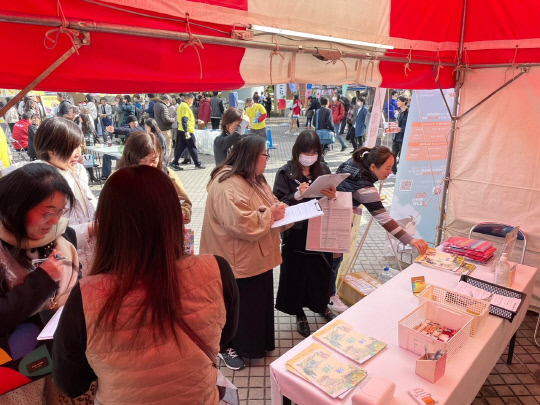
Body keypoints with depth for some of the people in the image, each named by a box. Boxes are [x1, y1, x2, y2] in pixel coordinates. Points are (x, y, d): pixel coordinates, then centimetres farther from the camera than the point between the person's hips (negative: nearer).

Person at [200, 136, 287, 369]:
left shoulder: (254, 179, 8)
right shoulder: (228, 186, -26)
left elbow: (269, 205, 17)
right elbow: (242, 224, -34)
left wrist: (278, 209, -5)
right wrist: (270, 215, -22)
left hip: (258, 257, 10)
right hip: (238, 261, -10)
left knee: (258, 302, 23)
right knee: (237, 306, 10)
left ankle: (256, 343, 43)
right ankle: (228, 347, 33)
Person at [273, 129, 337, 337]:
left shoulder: (323, 170, 2)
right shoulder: (285, 172, -8)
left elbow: (333, 198, 5)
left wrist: (332, 196, -17)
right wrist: (297, 195, -28)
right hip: (296, 234, -3)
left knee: (321, 271, 16)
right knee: (297, 273, 9)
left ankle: (321, 305, 44)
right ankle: (299, 314, 32)